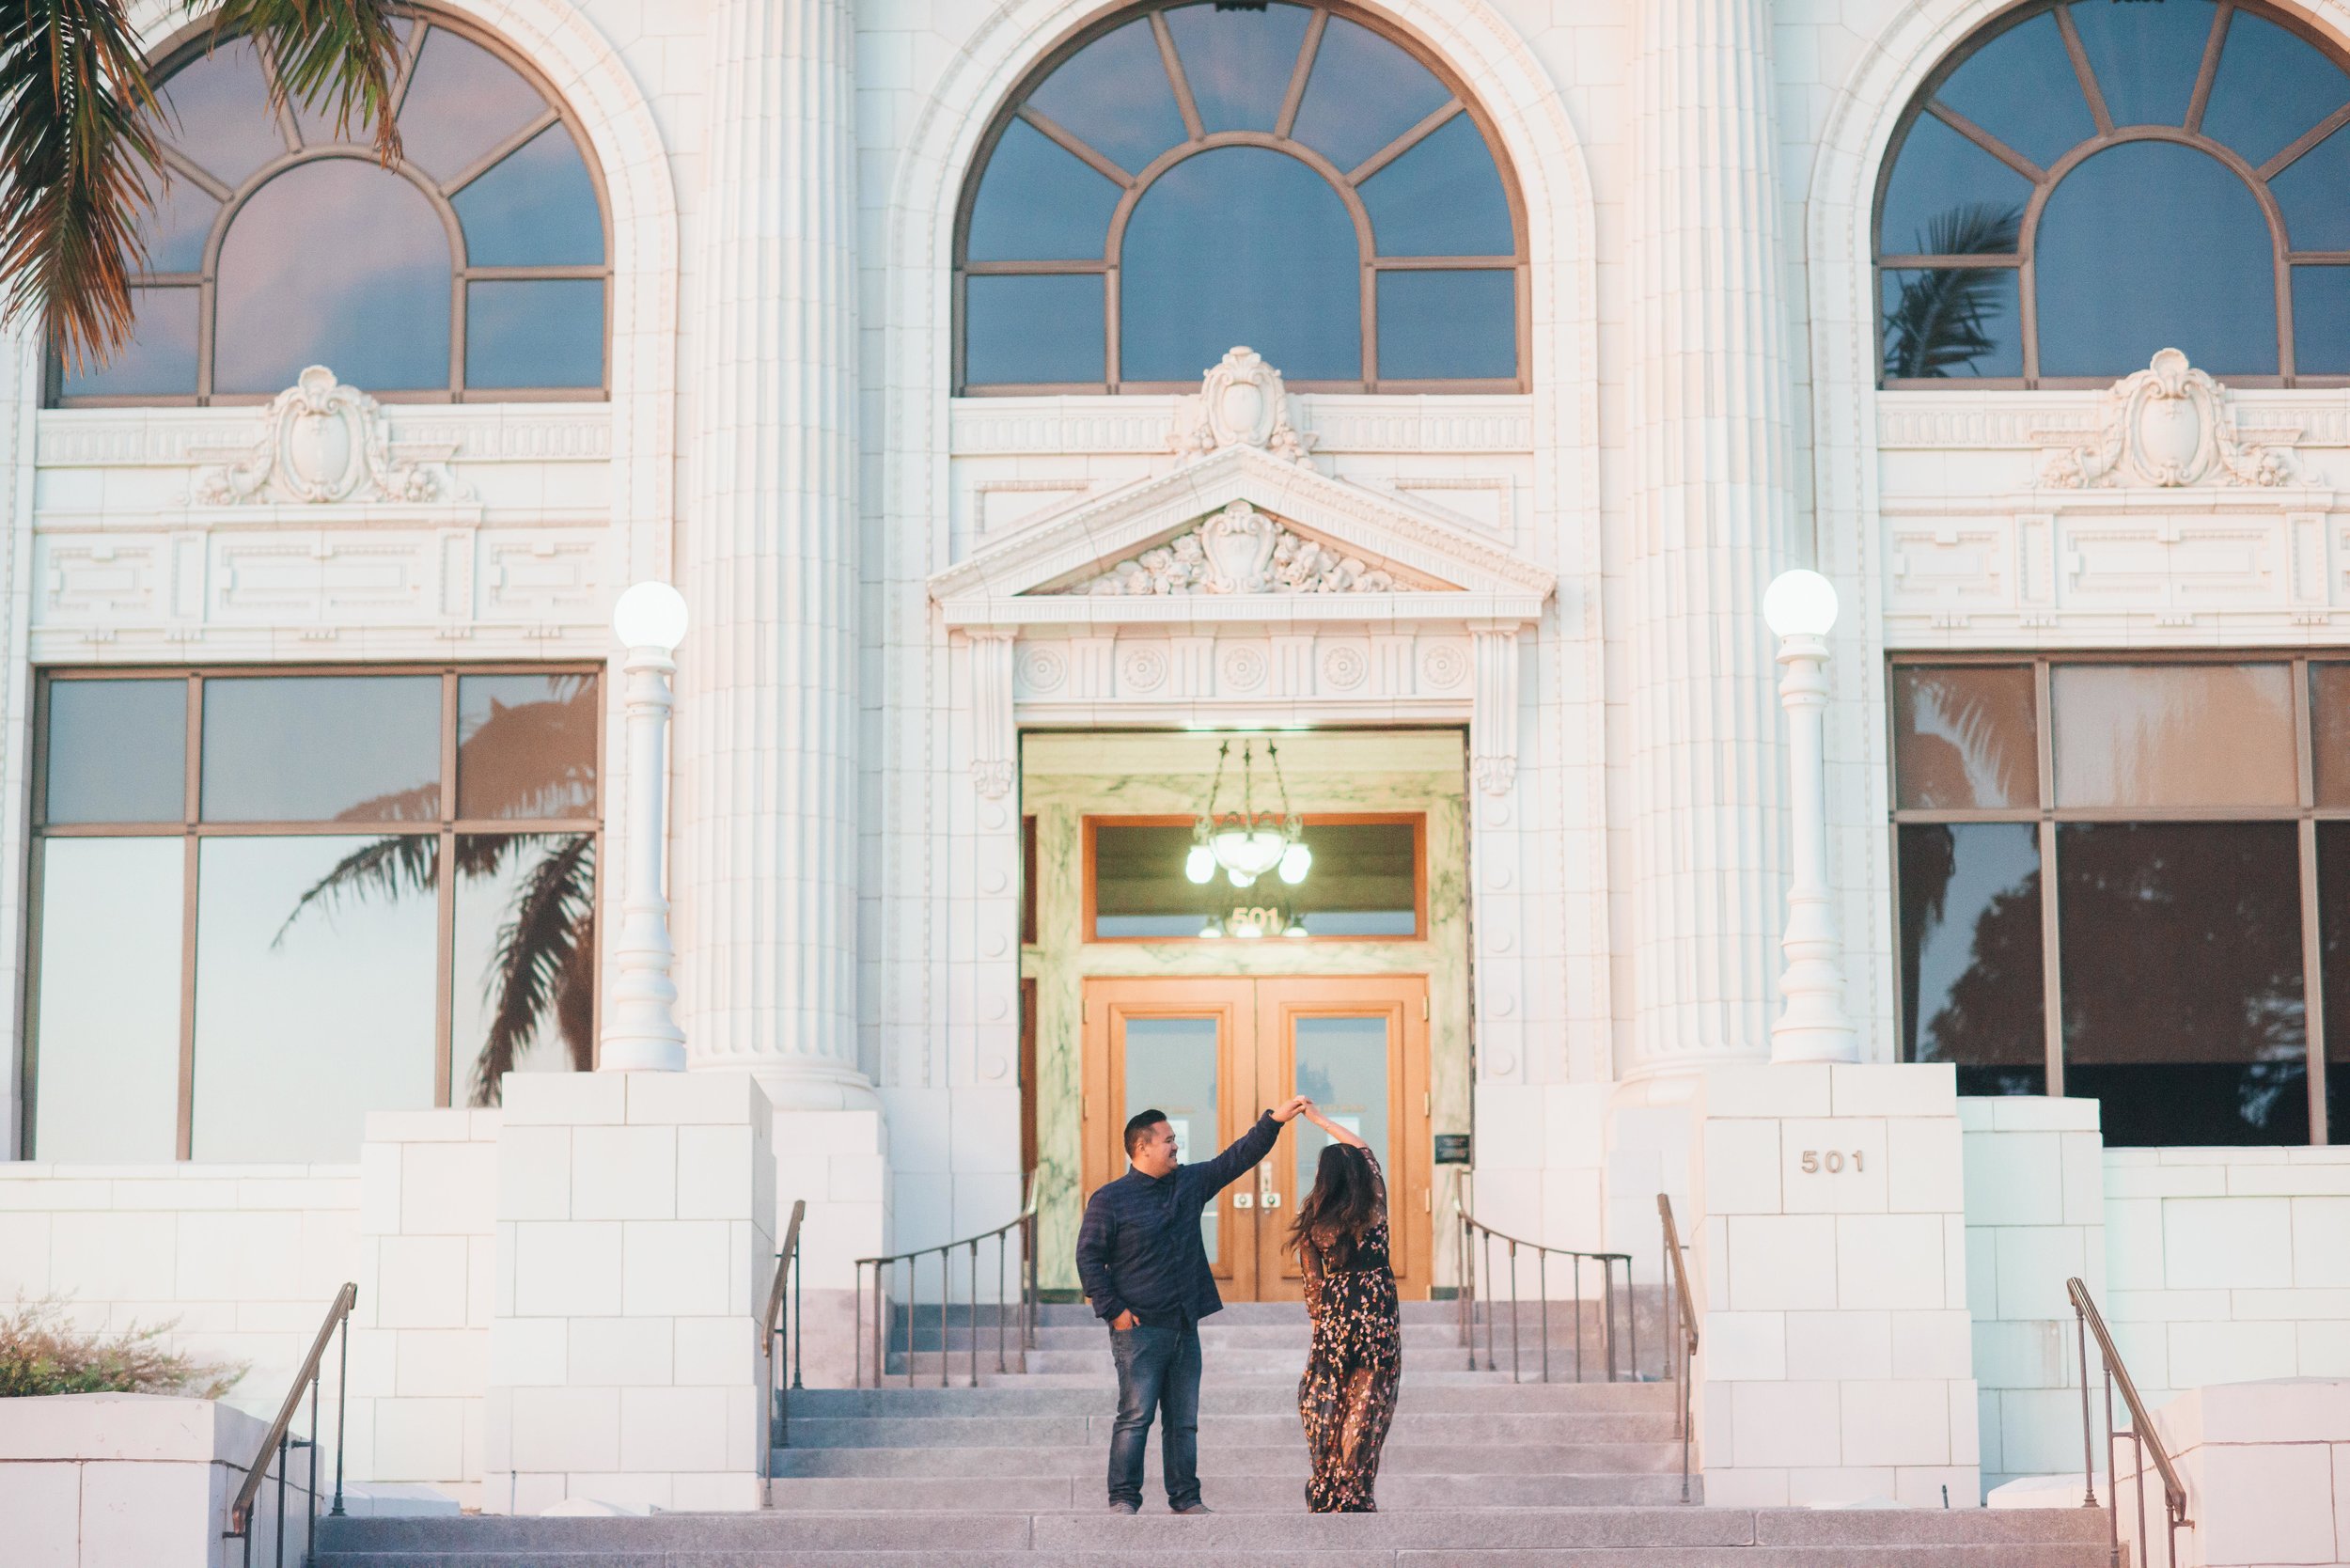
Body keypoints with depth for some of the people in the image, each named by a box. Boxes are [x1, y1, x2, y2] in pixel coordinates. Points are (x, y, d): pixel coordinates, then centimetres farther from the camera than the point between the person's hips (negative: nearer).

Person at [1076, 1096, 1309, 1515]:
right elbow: (1089, 1256, -4)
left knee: (1184, 1421, 7)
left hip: (1184, 1325, 6)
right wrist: (1113, 1310, -10)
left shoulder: (1190, 1182, 12)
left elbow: (1236, 1159, 17)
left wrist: (1274, 1120, 9)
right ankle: (1123, 1499, -3)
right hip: (1139, 1327, -6)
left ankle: (1185, 1498, 12)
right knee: (1136, 1416, -8)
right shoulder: (1109, 1199, -4)